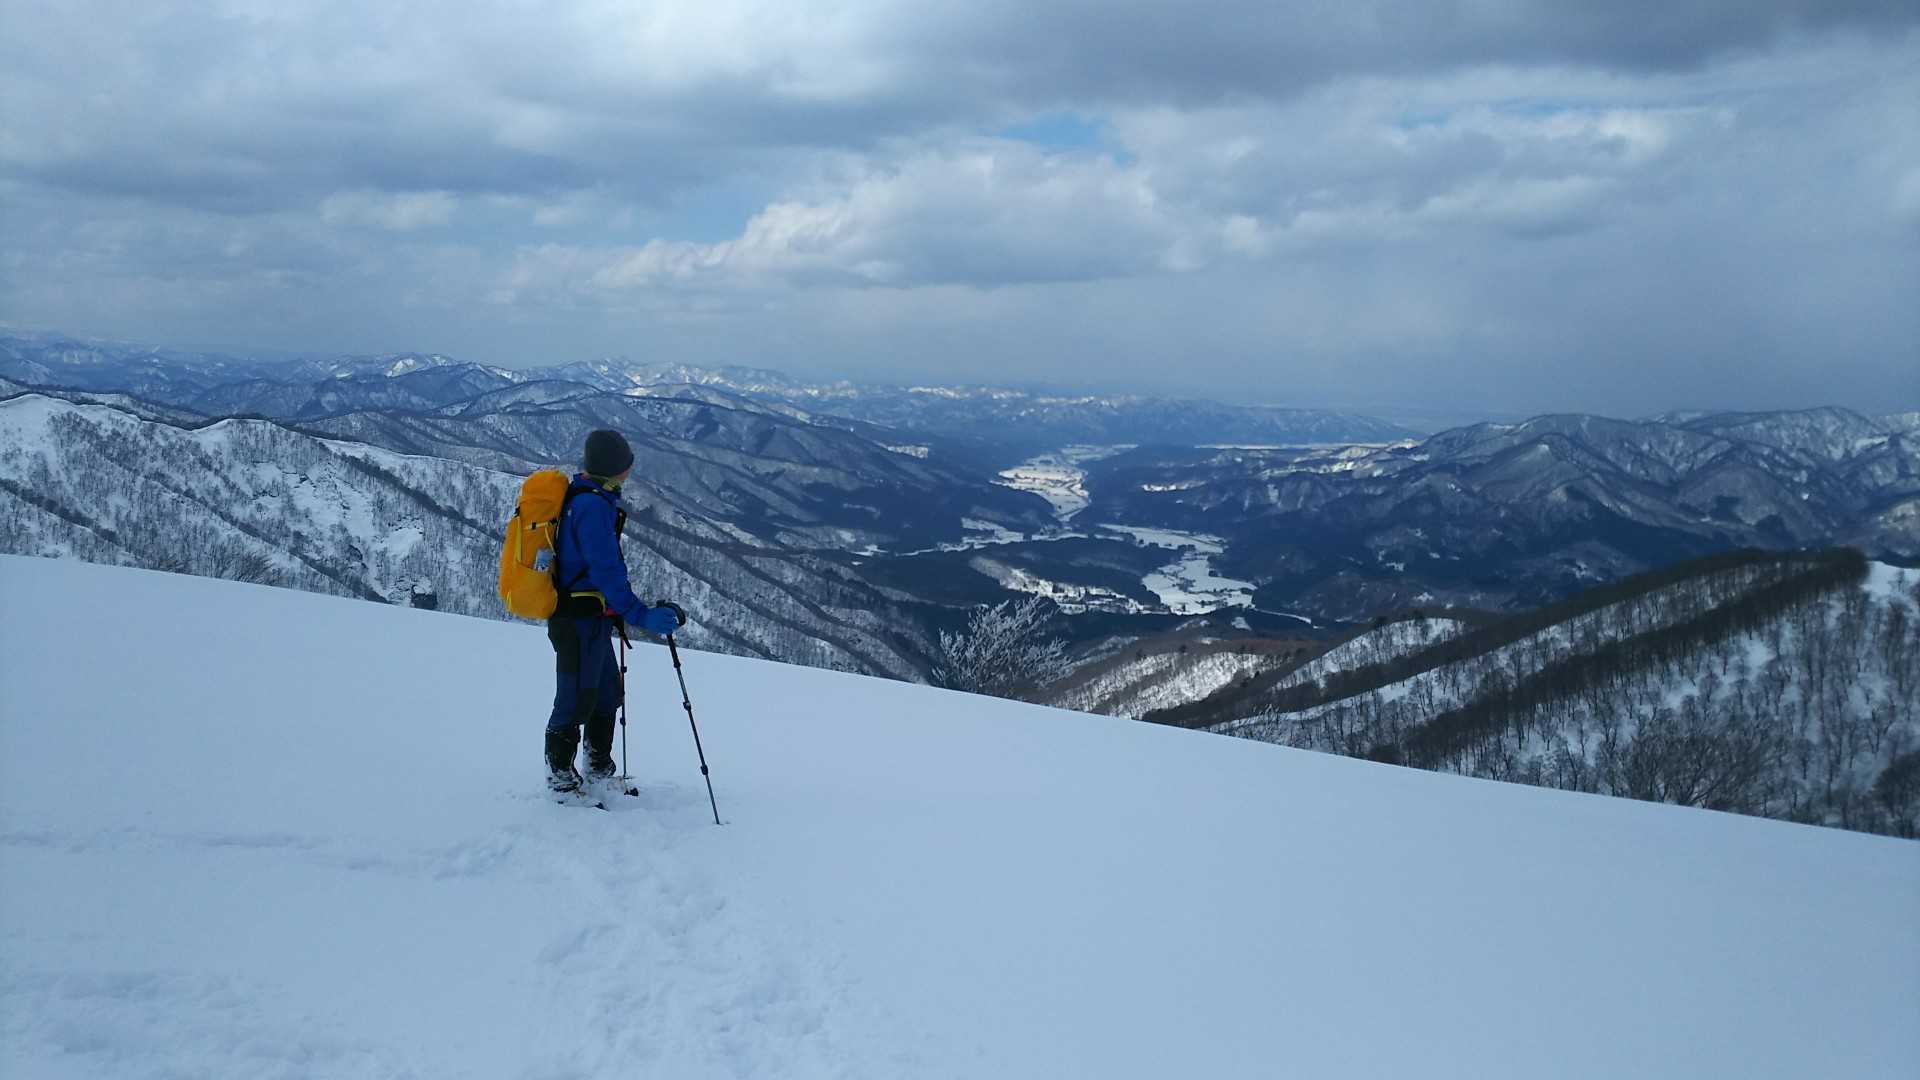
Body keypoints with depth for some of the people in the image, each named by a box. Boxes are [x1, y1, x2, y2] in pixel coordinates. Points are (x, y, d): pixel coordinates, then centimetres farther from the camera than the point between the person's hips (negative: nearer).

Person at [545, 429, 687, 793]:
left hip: (588, 616, 10)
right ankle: (560, 777, 18)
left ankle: (599, 770, 34)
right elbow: (606, 570, -28)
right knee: (576, 701, 3)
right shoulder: (593, 505, -22)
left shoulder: (577, 495, 10)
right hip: (581, 621, -10)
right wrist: (639, 615, -31)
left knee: (608, 693, 21)